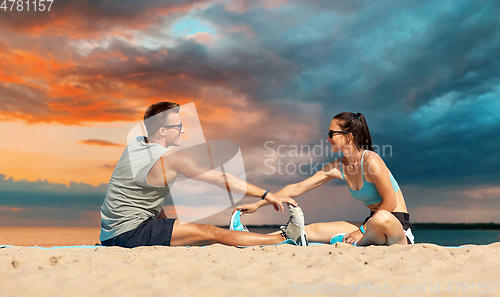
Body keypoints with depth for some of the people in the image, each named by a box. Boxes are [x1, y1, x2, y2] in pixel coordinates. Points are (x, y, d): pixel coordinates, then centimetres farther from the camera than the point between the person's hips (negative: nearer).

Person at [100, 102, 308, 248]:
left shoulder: (135, 144, 8)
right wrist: (267, 195, -8)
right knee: (210, 233, -11)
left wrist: (166, 226, 18)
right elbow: (221, 178, -14)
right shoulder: (171, 158, -17)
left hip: (110, 233, 9)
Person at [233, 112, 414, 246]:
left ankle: (350, 244, -14)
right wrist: (258, 204, -2)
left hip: (398, 225, -6)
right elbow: (297, 188, 0)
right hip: (373, 224, 6)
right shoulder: (336, 167, 1)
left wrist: (362, 231, -17)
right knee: (313, 229, -5)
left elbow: (390, 203, -17)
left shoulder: (371, 161, -20)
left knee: (382, 218, -42)